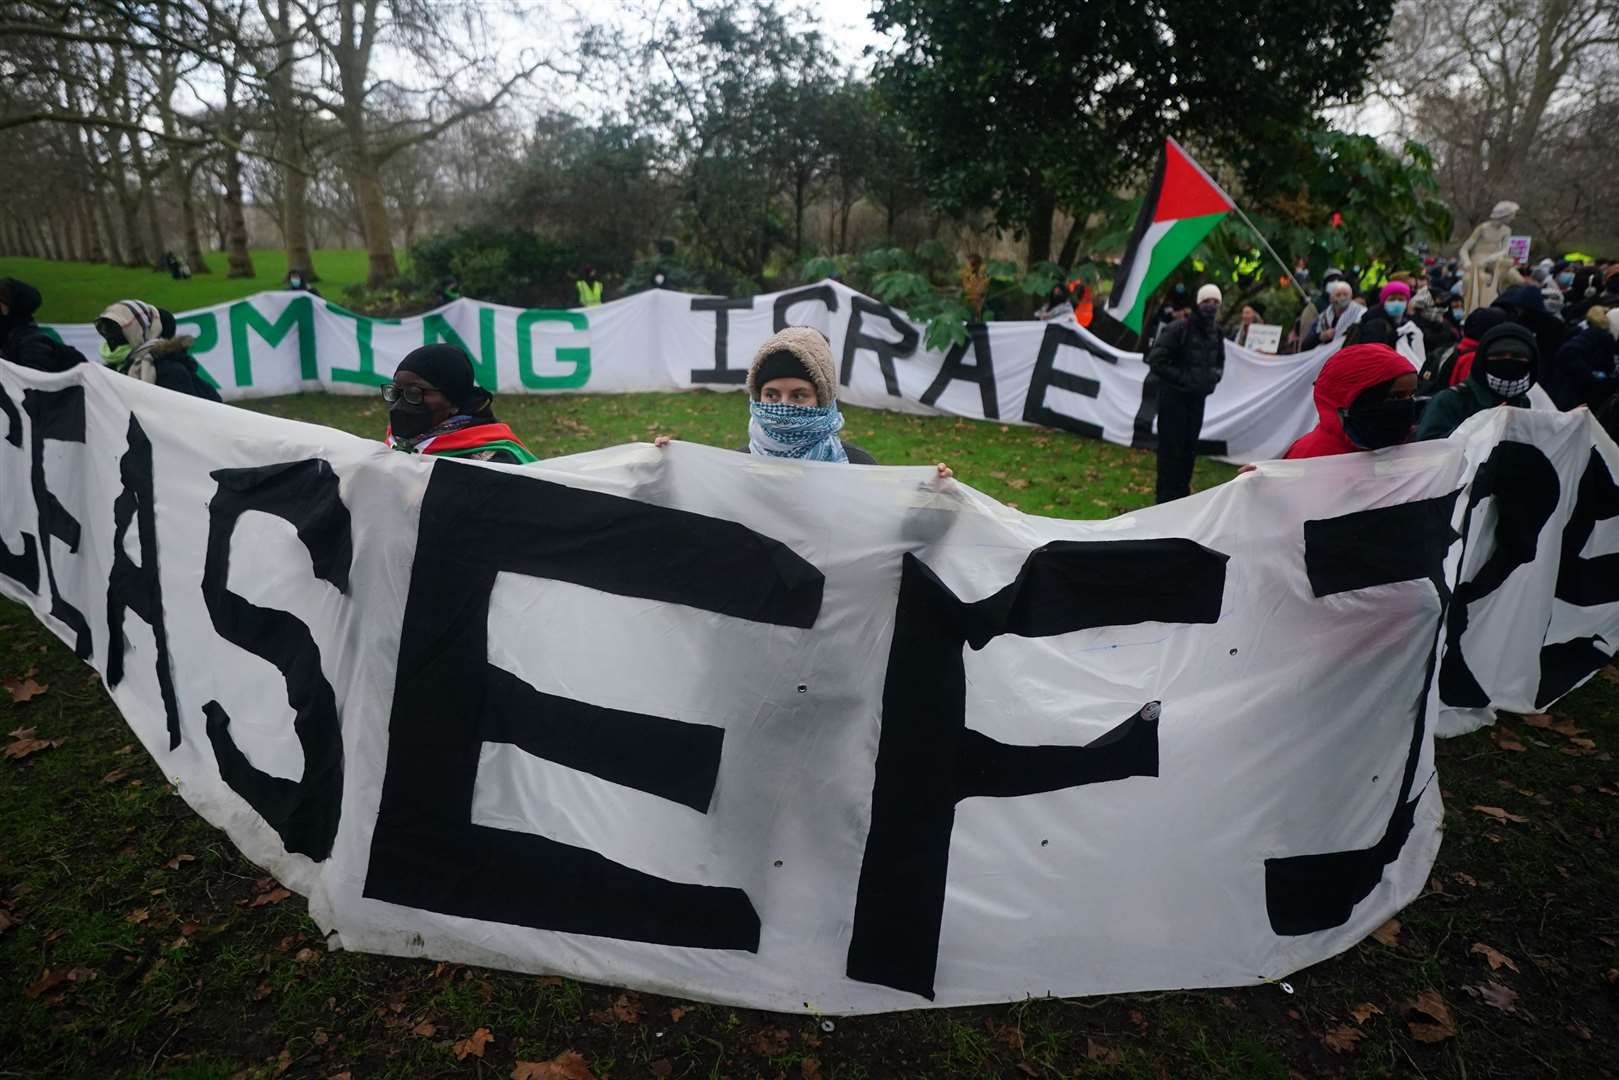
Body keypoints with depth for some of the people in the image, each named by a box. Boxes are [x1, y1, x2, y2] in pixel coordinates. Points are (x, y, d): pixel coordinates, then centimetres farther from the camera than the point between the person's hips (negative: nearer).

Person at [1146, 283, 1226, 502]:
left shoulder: (1215, 333, 9)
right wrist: (1181, 377, -19)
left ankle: (1182, 493, 25)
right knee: (1171, 447, -4)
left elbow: (1219, 361, 24)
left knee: (1189, 447, 12)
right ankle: (1166, 498, 3)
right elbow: (1156, 360, -17)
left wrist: (1215, 374, 3)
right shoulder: (1178, 329, -14)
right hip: (1173, 396, -7)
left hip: (1197, 397, 7)